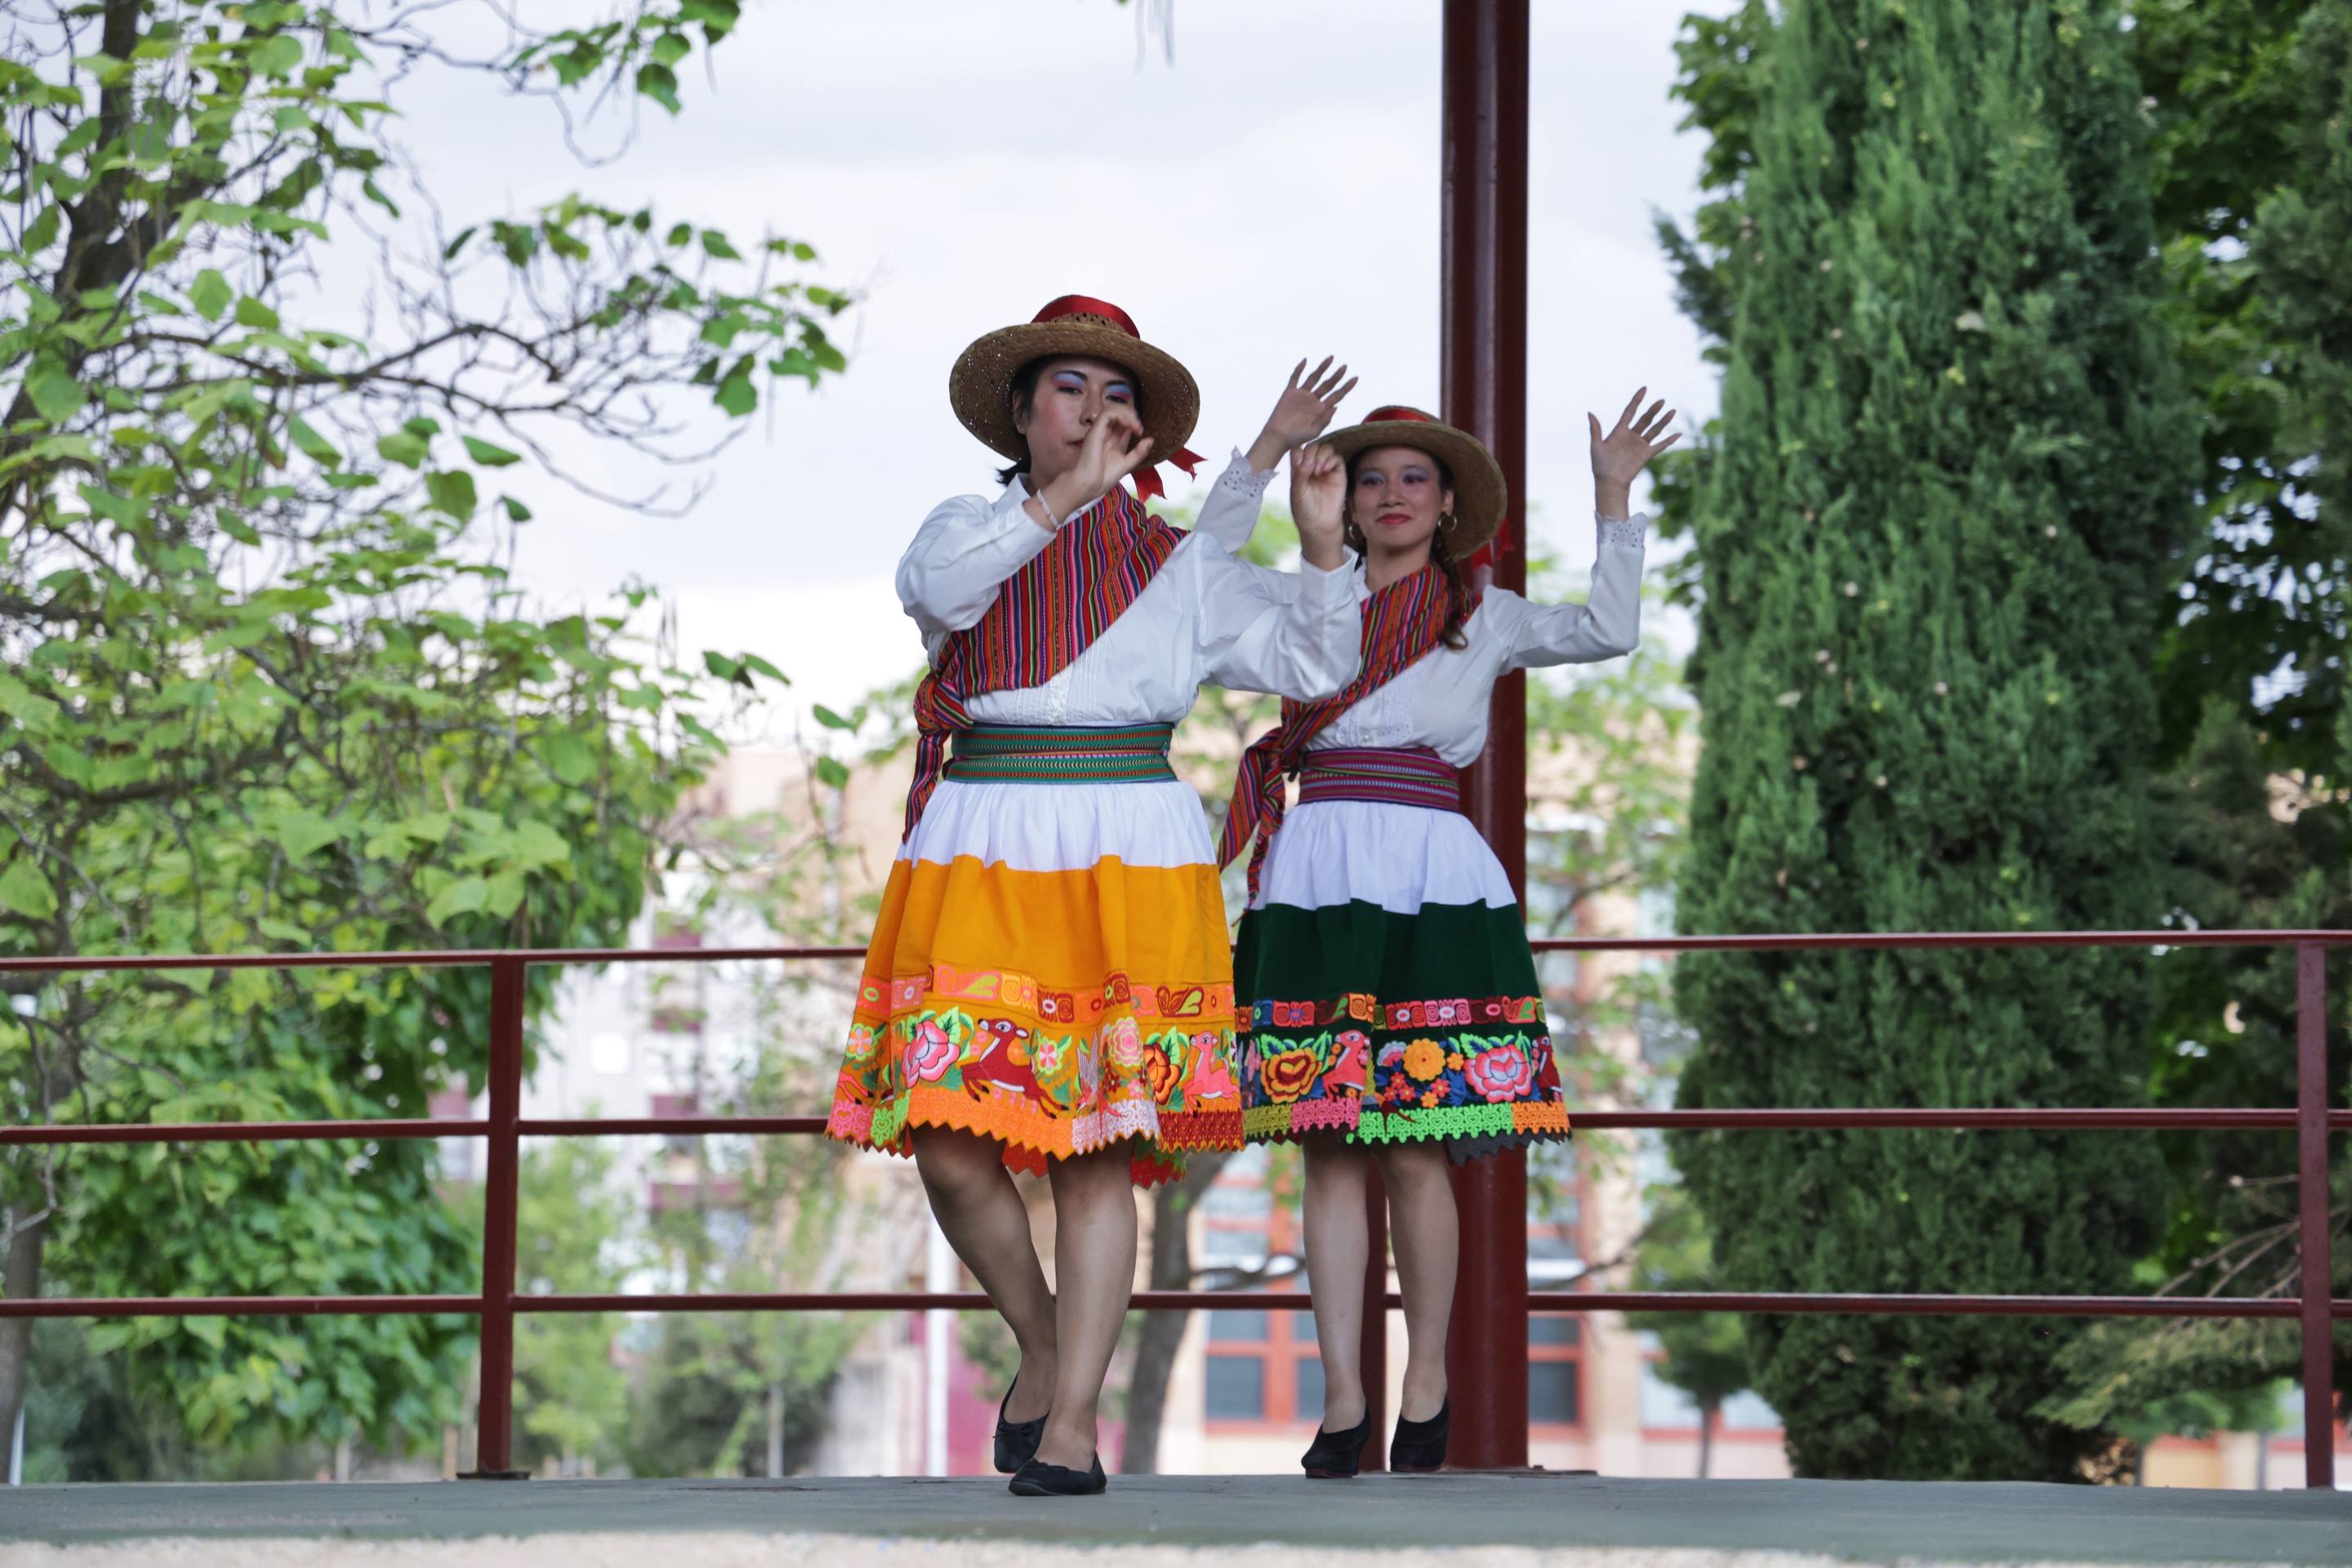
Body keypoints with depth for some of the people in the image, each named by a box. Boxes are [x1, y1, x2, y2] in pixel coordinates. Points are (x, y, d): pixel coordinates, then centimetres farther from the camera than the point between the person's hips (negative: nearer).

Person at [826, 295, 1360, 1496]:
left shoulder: (1179, 564, 16)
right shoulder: (971, 528, 15)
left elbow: (1312, 663, 11)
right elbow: (941, 587, -10)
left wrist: (1322, 531, -1)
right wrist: (1069, 493, -17)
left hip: (1129, 855, 0)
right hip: (979, 855, 0)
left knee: (1097, 1147, -8)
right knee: (950, 1142, -11)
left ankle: (1070, 1426, -5)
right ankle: (1041, 1343, 14)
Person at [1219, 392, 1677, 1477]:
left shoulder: (1483, 618, 13)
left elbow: (1608, 632, -1)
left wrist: (1612, 498, -4)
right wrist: (1315, 538, -15)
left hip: (1430, 879, -2)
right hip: (1316, 879, 2)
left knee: (1414, 1149, -5)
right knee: (1329, 1146, -2)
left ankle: (1427, 1384, 7)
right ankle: (1343, 1396, -1)